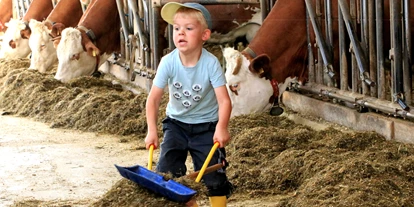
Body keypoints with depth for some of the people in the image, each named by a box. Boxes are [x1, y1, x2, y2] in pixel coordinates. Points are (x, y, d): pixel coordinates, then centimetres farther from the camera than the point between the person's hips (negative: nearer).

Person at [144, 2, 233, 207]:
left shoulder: (210, 63, -23)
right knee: (167, 170, -5)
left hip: (206, 126, -2)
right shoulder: (168, 62, -18)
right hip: (176, 123, 2)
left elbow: (224, 100, -25)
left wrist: (221, 128, -39)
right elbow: (153, 98, -14)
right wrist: (152, 130, -22)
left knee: (213, 174, -3)